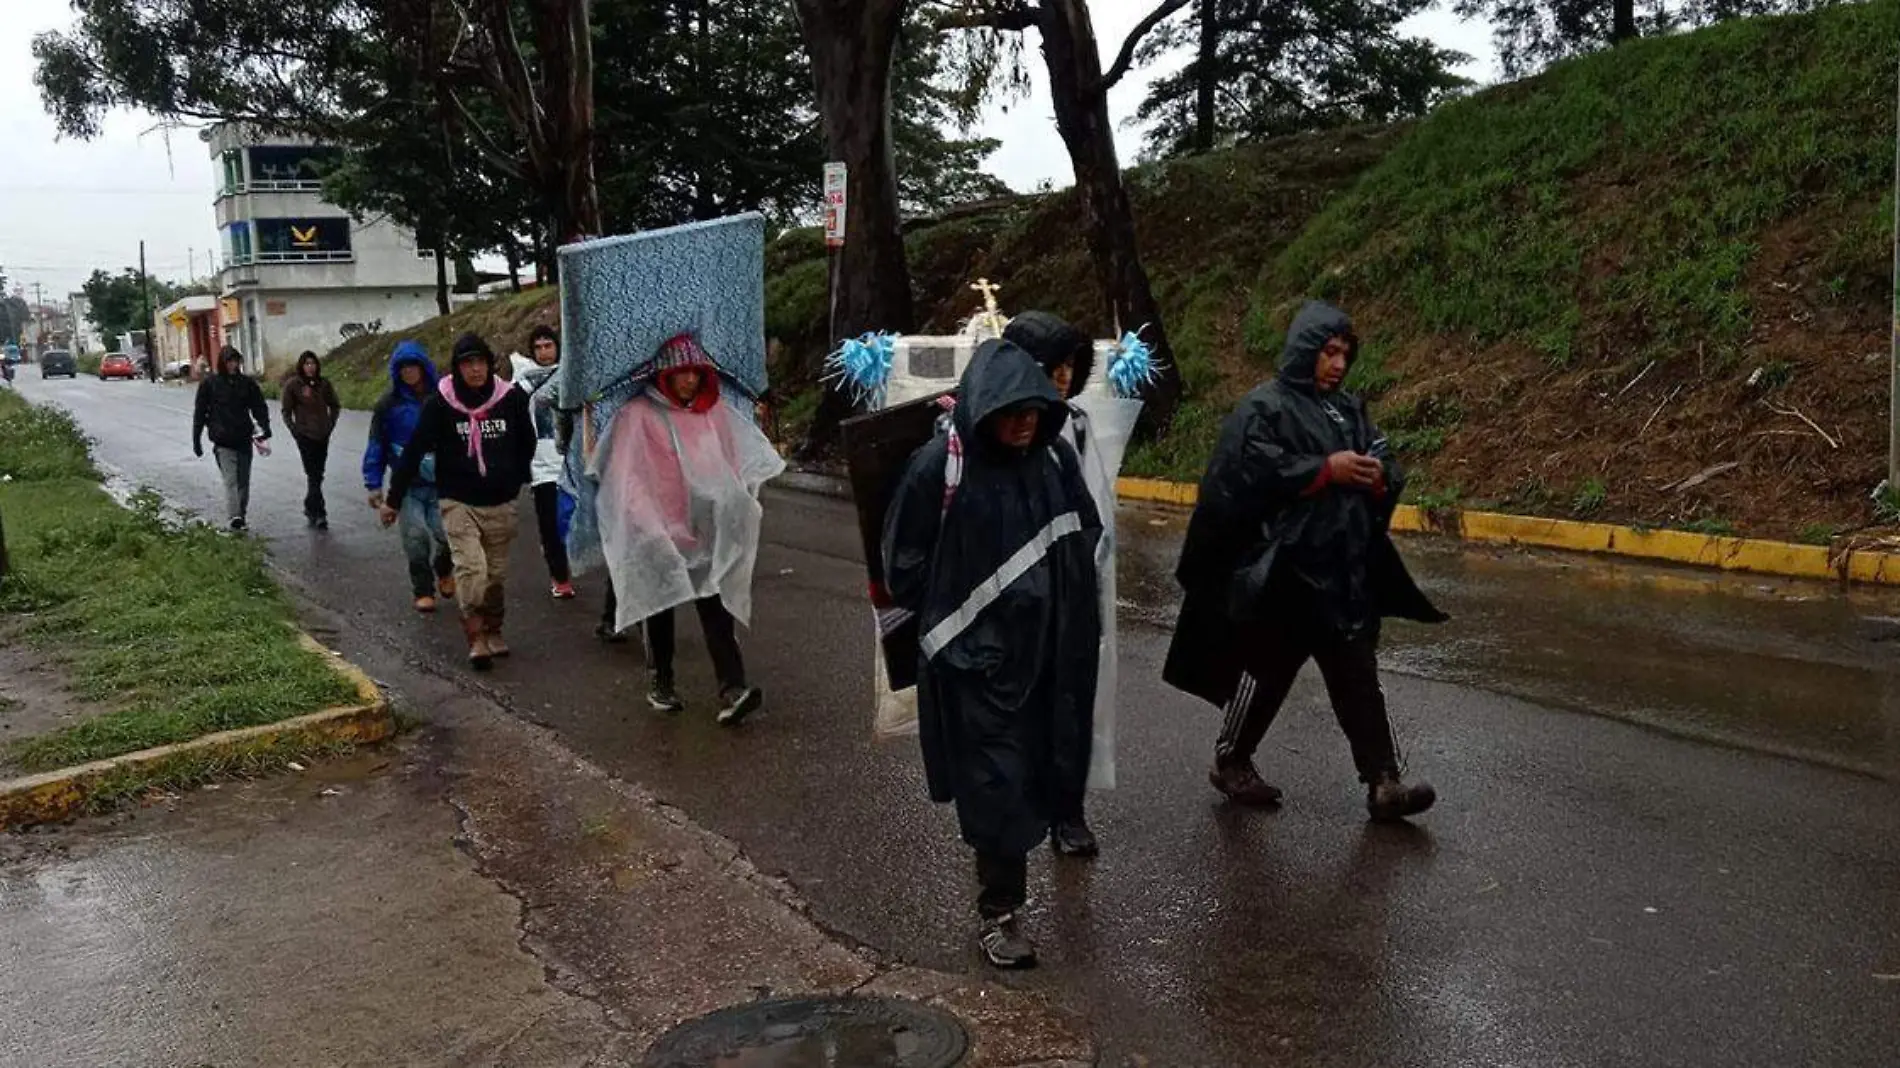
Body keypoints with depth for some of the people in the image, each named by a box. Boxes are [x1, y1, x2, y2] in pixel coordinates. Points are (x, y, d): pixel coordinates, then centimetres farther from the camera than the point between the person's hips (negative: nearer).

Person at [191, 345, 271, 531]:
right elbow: (199, 413, 5)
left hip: (244, 439, 3)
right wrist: (196, 440, 4)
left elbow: (260, 407, 7)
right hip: (223, 442, -3)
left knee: (243, 481, 10)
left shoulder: (247, 383, 6)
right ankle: (235, 516, -27)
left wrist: (265, 428, -10)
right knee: (231, 479, -15)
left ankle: (241, 514, 21)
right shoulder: (209, 384, 1)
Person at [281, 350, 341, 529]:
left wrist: (330, 425, 6)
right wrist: (295, 430, -5)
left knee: (317, 475, 13)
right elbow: (286, 412, 1)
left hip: (323, 435, 4)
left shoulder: (324, 384, 4)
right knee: (314, 476, -9)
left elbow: (335, 406, 15)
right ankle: (319, 514, -9)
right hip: (305, 435, -4)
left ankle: (310, 508, 30)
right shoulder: (293, 385, -5)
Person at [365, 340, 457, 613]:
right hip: (407, 485, 1)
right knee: (415, 536, -9)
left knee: (444, 534, -9)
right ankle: (423, 591, 11)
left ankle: (444, 570, 26)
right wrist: (373, 485, 2)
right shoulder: (389, 405, 1)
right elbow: (376, 446, 5)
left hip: (441, 481, 0)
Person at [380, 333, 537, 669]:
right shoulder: (440, 404, -9)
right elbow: (414, 451, -6)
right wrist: (394, 499, -4)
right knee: (471, 567, -16)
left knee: (496, 572, 10)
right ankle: (476, 638, -9)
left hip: (500, 503, 2)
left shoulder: (511, 399, -5)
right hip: (458, 501, -2)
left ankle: (492, 630, 28)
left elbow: (526, 444, 11)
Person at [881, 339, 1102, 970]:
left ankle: (1005, 871, 35)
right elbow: (905, 556, -4)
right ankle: (997, 913, 10)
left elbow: (1084, 533, 14)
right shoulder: (941, 465, -14)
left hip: (1044, 646, 5)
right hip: (975, 652, -5)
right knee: (996, 779, -2)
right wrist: (941, 614, 4)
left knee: (1037, 770, 13)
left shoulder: (1056, 458, -1)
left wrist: (1068, 607, 8)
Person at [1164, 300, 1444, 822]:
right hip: (1283, 570, -6)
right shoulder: (1263, 408, -7)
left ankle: (1383, 784, 6)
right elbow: (1250, 471, -21)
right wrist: (1326, 469, -20)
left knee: (1359, 679, 4)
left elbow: (1387, 469, 16)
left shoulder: (1349, 408, 14)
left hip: (1345, 571, 6)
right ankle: (1230, 762, 25)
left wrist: (1377, 478, -8)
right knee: (1267, 672, 7)